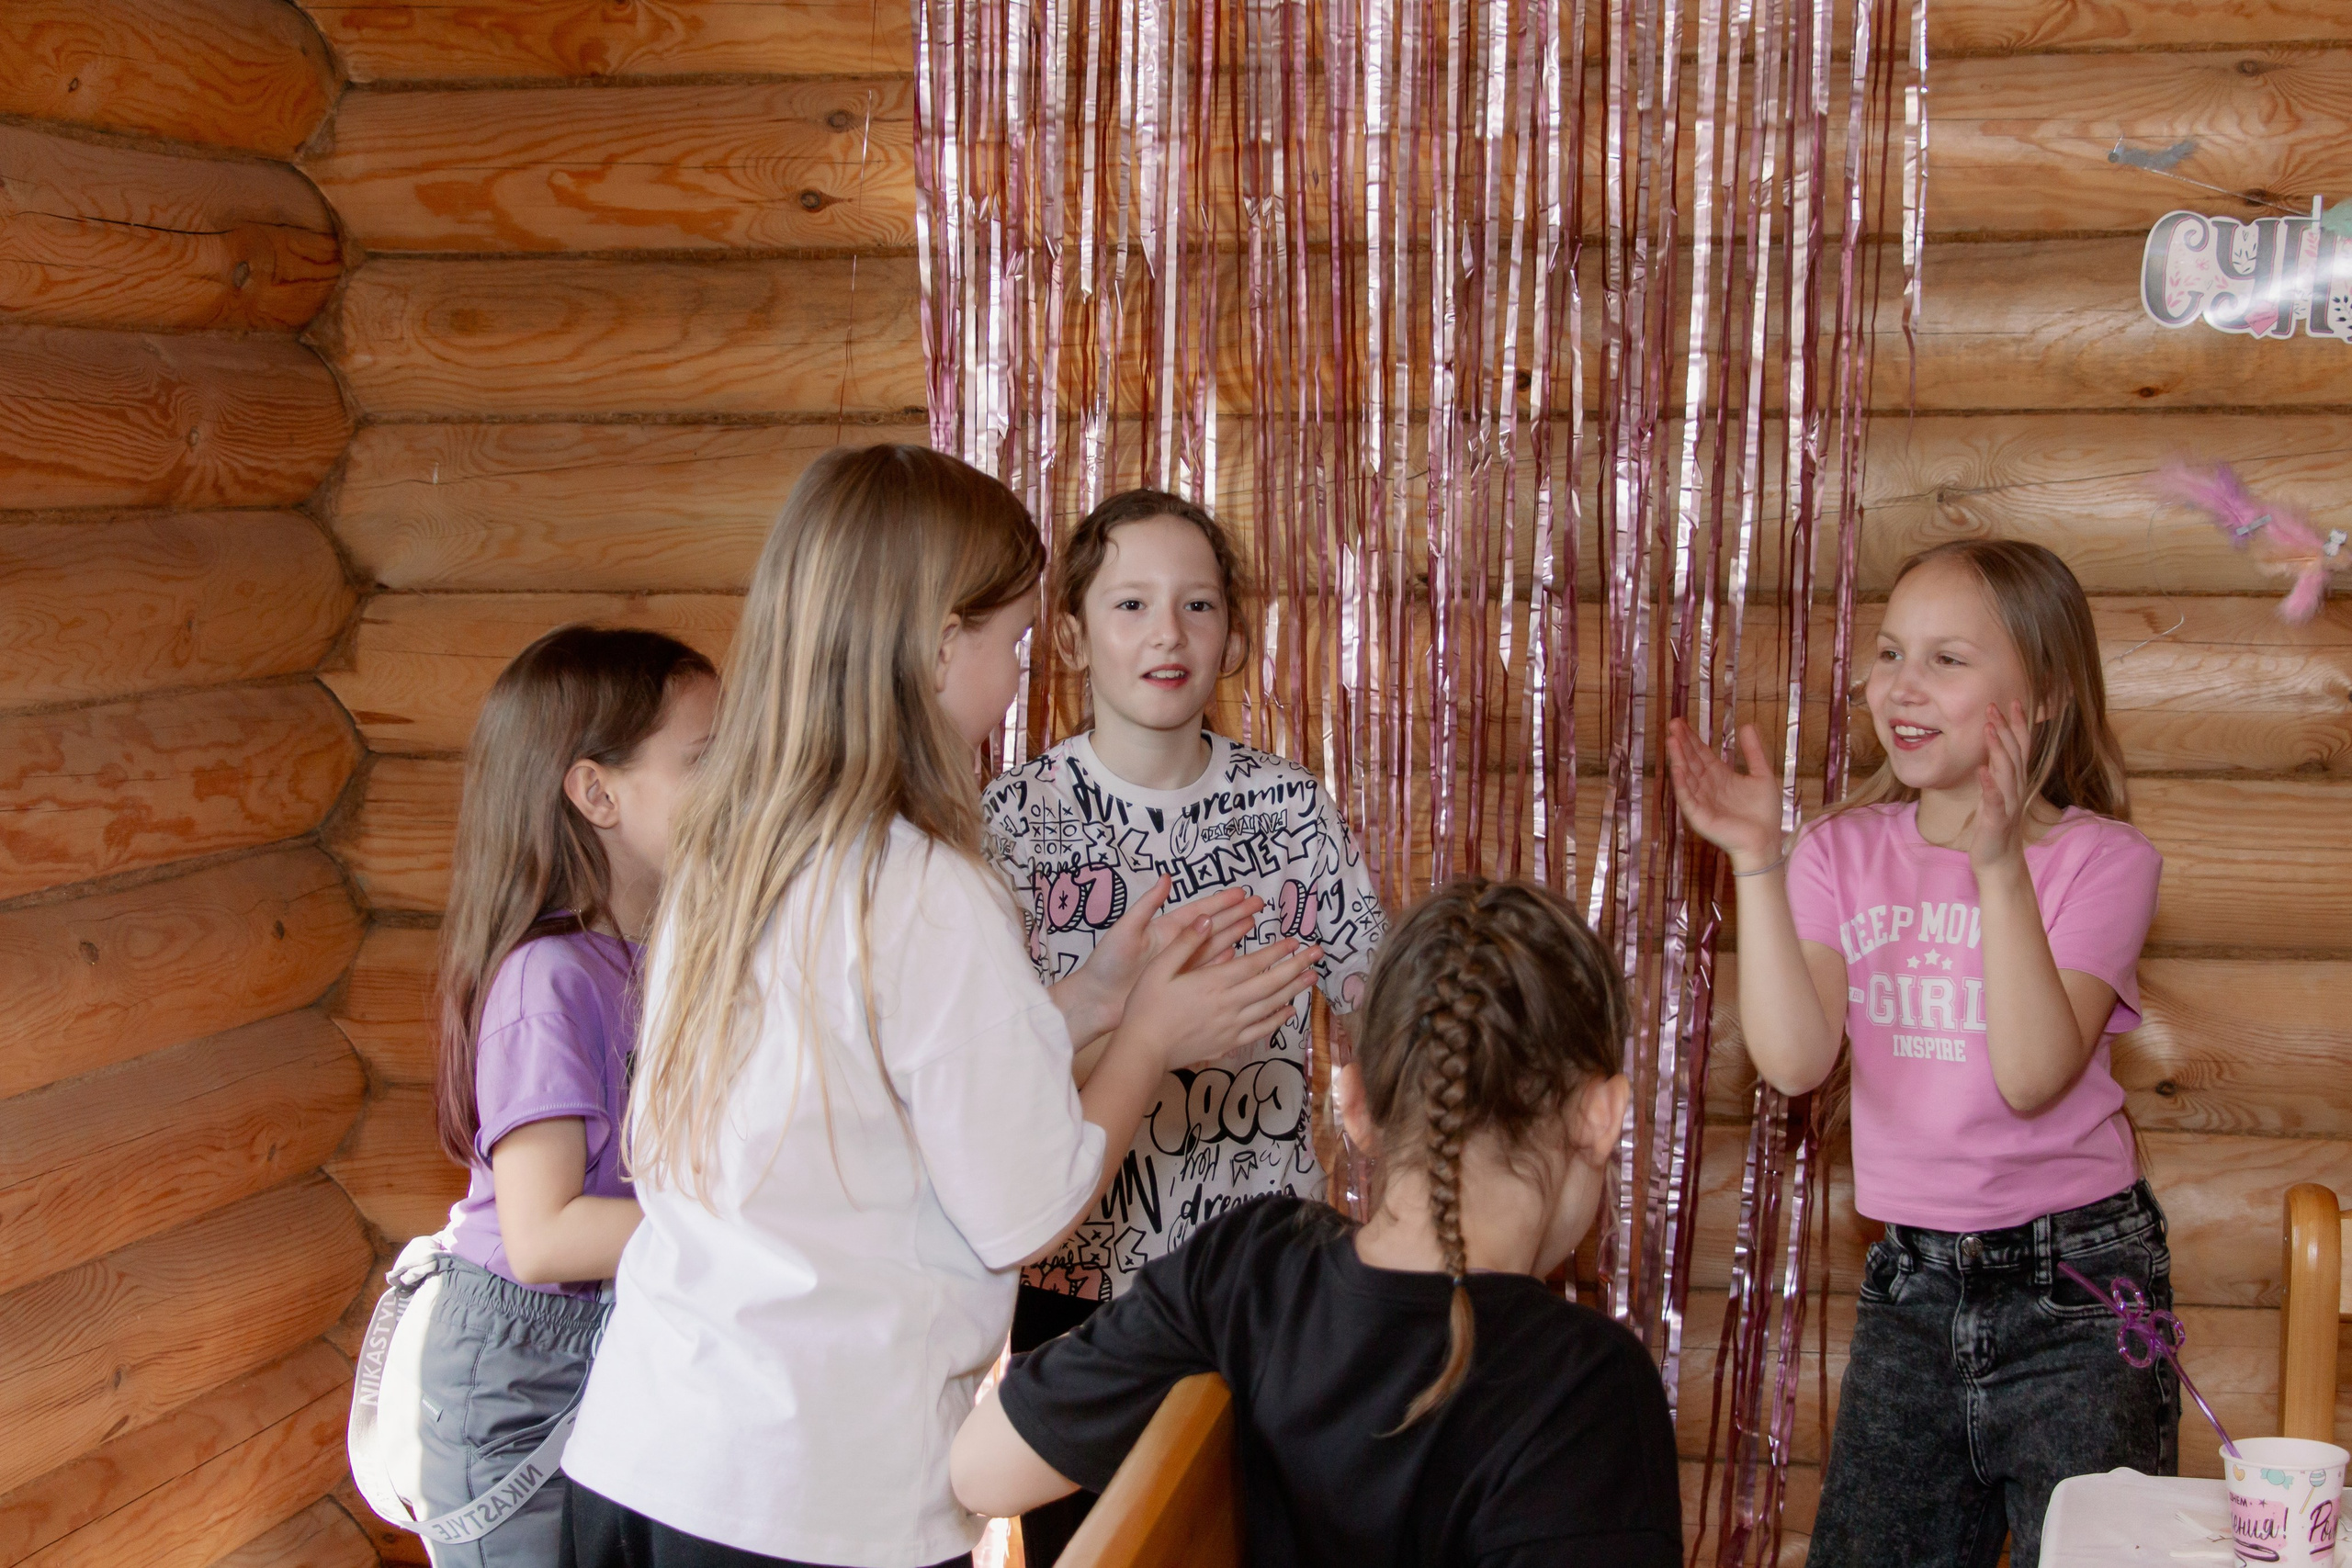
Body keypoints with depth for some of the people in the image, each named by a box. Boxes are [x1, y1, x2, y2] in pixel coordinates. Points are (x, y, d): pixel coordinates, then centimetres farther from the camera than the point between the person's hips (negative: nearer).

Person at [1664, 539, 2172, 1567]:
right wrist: (1758, 864, -19)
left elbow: (2034, 1078, -22)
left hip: (2074, 1285, -3)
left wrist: (2001, 867, -29)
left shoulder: (2099, 861, -8)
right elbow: (1794, 1059, -13)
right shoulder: (1846, 854, 1)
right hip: (1909, 1280, 4)